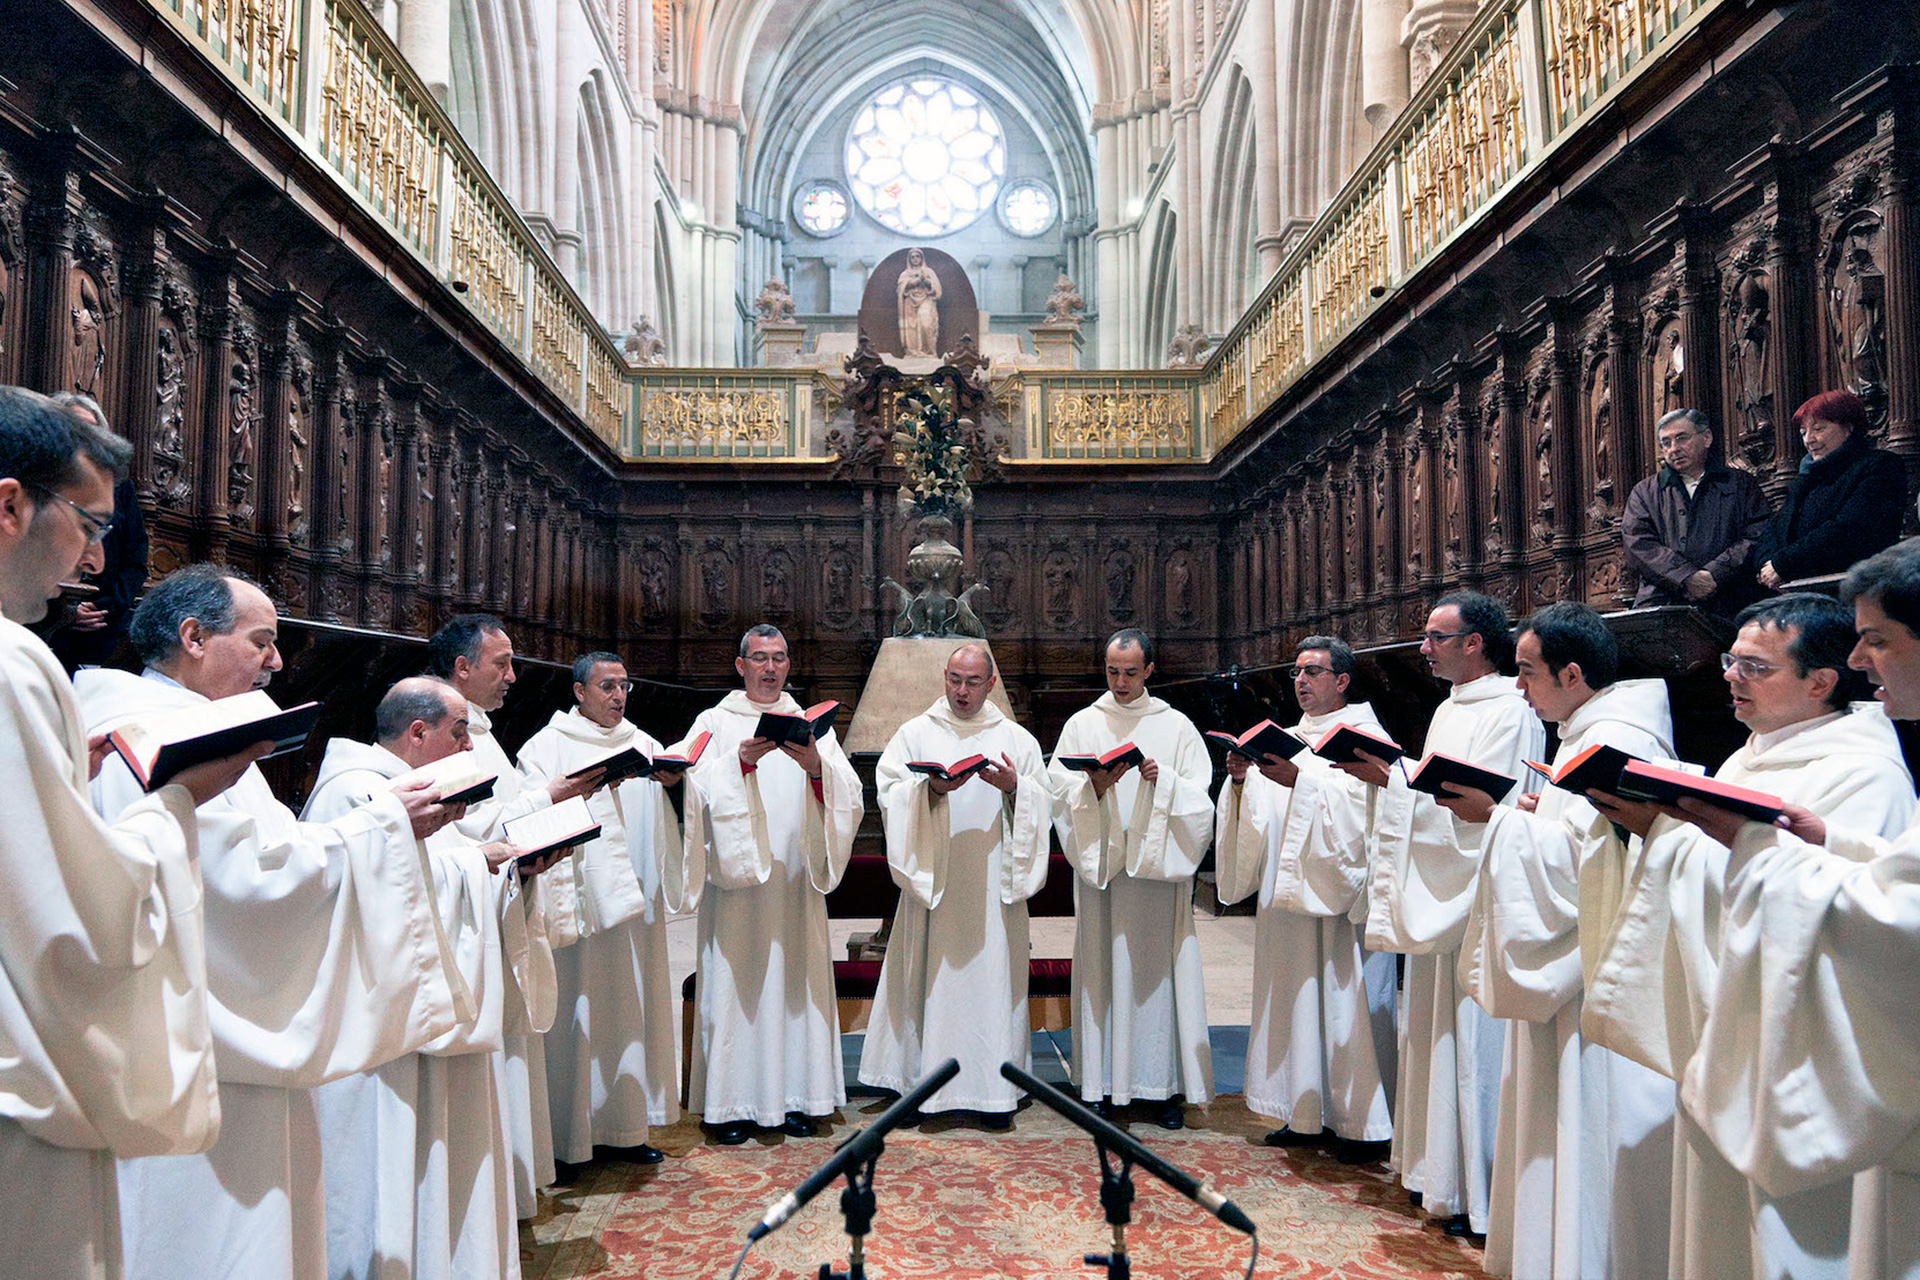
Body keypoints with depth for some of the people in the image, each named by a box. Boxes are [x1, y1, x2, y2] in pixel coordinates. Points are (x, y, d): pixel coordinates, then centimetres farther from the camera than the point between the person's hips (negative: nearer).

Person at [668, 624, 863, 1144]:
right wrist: (741, 760, -24)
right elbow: (697, 788, -9)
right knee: (735, 982, -2)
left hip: (795, 879, 3)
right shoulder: (715, 722, 7)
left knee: (796, 980, 4)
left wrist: (815, 765, -19)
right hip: (735, 877, -2)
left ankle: (795, 1099, 14)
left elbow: (849, 794, 0)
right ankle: (732, 1104, 8)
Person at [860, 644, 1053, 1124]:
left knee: (991, 974, 0)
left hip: (992, 883, 1)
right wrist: (930, 788, -18)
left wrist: (1014, 787, -13)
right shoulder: (915, 733, 8)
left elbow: (1044, 804, 6)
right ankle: (920, 1081, 12)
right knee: (929, 976, 1)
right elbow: (888, 789, -2)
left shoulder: (1016, 739, 10)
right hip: (932, 880, 0)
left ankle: (991, 1088, 8)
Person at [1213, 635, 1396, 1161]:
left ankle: (1364, 1122, 7)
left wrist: (1301, 780, -25)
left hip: (1342, 894, -6)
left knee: (1347, 1001, -3)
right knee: (1298, 998, 9)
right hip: (1289, 892, 6)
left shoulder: (1367, 737, -3)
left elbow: (1361, 807, -18)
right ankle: (1307, 1114, 19)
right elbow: (1260, 814, 11)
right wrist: (1242, 781, -7)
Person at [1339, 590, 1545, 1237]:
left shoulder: (1508, 712, -14)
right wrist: (1386, 777, 5)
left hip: (1477, 901, -10)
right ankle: (1439, 1171, 27)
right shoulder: (1450, 710, 16)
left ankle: (1483, 1196, 8)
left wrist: (1392, 778, -21)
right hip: (1437, 900, 10)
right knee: (1435, 1033, 15)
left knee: (1472, 1038, -3)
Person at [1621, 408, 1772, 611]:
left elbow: (1760, 539, 5)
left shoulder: (1742, 484, 18)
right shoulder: (1645, 492, 18)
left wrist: (1714, 574, -10)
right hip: (1660, 603, 0)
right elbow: (1637, 544, 3)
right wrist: (1687, 577, -11)